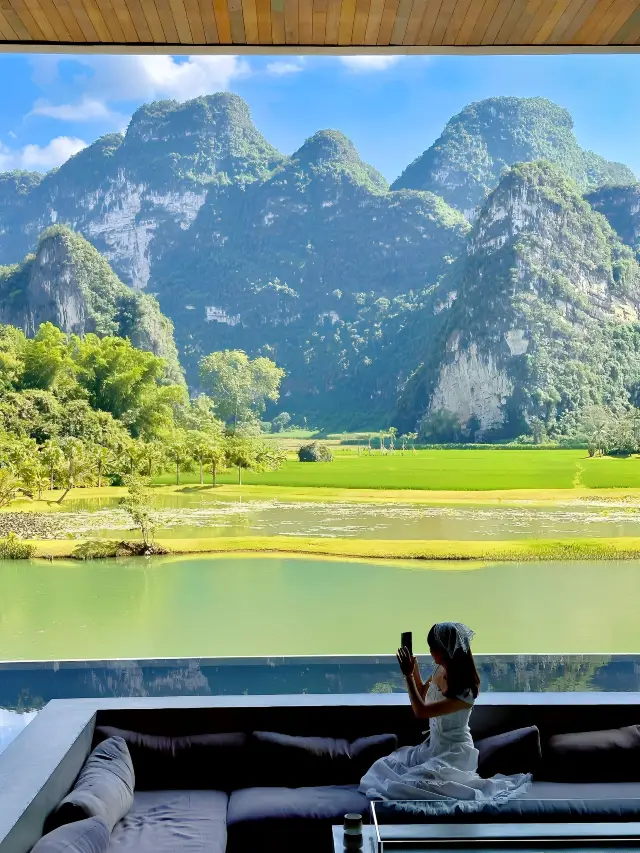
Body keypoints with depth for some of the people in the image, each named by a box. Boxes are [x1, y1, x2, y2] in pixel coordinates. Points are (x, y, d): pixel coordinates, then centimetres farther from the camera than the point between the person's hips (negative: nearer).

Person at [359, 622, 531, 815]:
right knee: (385, 767, 1)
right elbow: (423, 695, 17)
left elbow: (421, 711, -28)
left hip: (454, 753, -8)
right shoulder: (439, 670, -4)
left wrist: (408, 676, -25)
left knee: (409, 786, -22)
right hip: (434, 746, 8)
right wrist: (414, 666, 4)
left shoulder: (465, 691, -27)